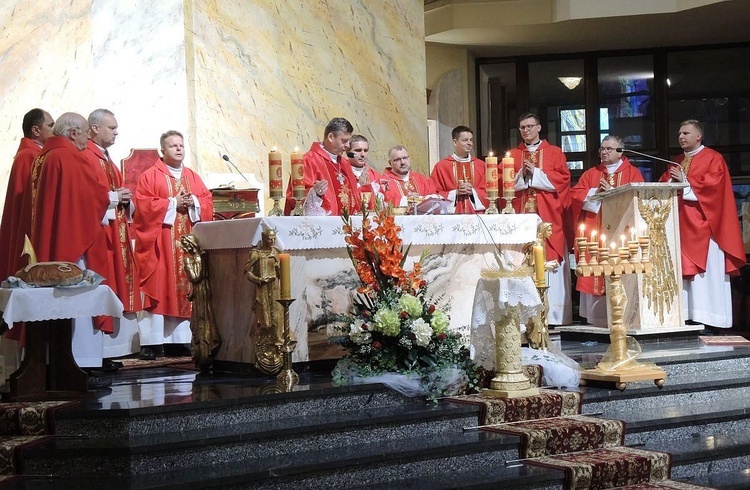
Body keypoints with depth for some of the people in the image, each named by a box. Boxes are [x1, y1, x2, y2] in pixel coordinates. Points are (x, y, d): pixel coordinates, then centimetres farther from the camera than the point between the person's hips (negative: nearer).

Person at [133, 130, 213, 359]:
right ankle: (152, 342, -9)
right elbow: (144, 205, -10)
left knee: (185, 290, 3)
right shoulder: (150, 176, 1)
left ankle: (180, 340, 6)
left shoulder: (193, 177, 17)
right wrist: (173, 203, -12)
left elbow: (207, 202, 12)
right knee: (158, 290, -9)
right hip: (159, 244, -5)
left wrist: (193, 202, -8)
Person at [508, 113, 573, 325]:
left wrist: (536, 174, -8)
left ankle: (552, 315, -5)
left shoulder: (555, 153, 11)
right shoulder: (512, 155, 16)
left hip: (548, 218, -1)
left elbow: (563, 179, -2)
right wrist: (521, 177, -9)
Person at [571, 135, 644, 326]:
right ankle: (596, 317, -2)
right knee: (595, 272, -4)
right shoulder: (591, 174, 18)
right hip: (595, 232, 3)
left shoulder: (632, 173, 10)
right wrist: (595, 192, -6)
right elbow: (575, 194, 8)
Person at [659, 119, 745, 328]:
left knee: (705, 270, -8)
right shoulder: (677, 162, 21)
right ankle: (686, 314, 0)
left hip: (702, 225, -6)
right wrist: (671, 181, -7)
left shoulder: (713, 158, 1)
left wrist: (685, 181, -12)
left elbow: (713, 185, -13)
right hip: (681, 224, 6)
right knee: (684, 268, 1)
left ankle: (706, 315, -9)